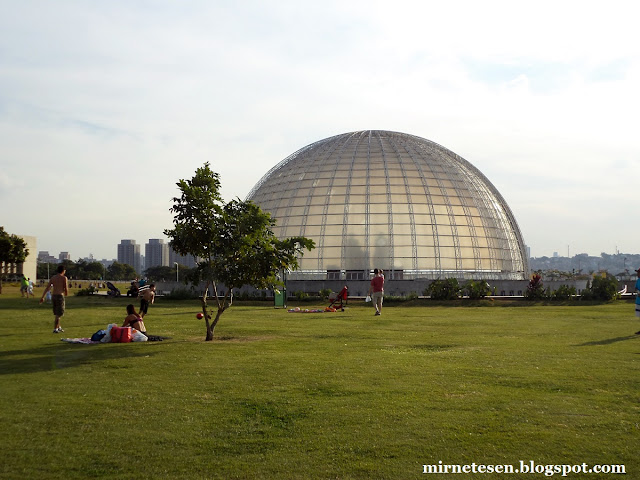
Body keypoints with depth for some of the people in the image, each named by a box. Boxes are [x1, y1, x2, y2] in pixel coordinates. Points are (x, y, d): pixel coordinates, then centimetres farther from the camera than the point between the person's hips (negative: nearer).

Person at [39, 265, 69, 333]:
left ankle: (59, 327, 30)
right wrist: (66, 293, 17)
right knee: (59, 314, 0)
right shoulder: (64, 278, -5)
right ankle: (55, 329, -4)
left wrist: (42, 297, 6)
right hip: (60, 296, -6)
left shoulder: (53, 277, 11)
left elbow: (47, 288, 7)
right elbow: (66, 288, -6)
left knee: (57, 313, 20)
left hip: (53, 296, 6)